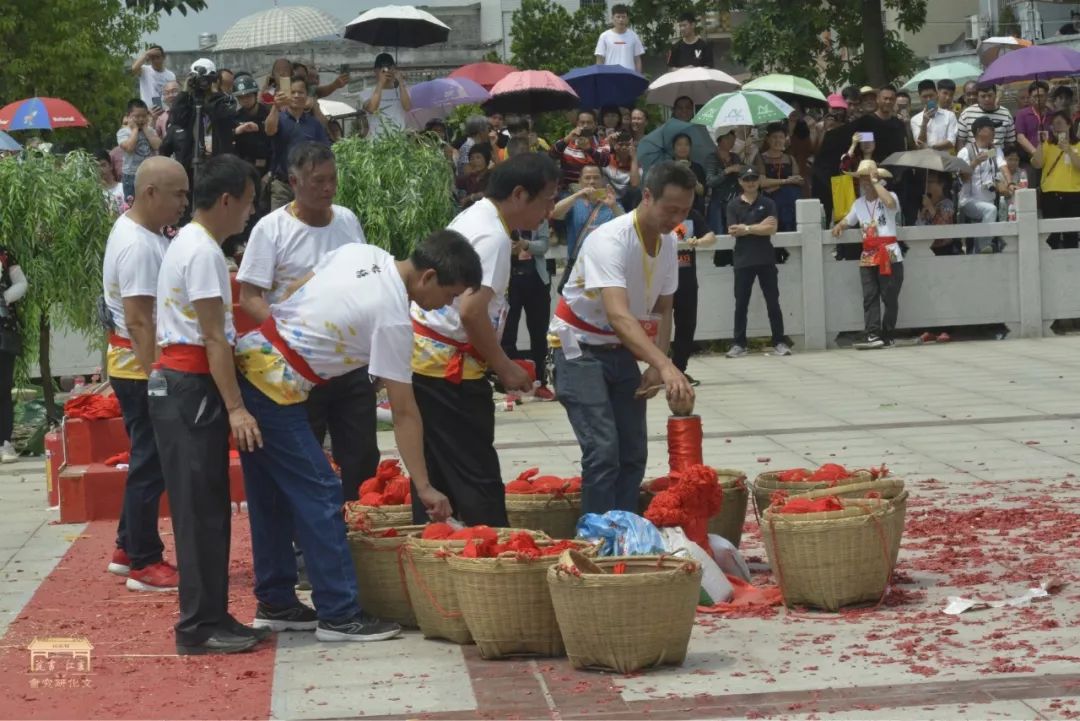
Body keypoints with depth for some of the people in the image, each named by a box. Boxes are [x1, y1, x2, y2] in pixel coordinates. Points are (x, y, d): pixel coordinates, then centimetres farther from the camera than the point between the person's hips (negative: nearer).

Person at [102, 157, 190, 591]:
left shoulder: (135, 230, 12)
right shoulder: (139, 246, -21)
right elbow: (138, 319, -25)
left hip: (141, 365, 11)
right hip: (142, 367, -11)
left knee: (147, 462, 18)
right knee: (150, 466, -4)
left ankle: (128, 549, 27)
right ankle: (144, 564, 2)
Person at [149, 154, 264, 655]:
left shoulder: (190, 243, 16)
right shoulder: (203, 252, -15)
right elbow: (213, 337, -19)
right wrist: (236, 407, -21)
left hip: (181, 387, 10)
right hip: (191, 389, -10)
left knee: (207, 510, 12)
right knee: (202, 511, -6)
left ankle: (209, 618, 17)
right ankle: (200, 627, -3)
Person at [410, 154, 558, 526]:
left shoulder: (470, 218, 14)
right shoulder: (493, 237, -16)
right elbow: (471, 311, -24)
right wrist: (504, 367, -13)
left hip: (423, 358, 10)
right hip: (449, 368, -10)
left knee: (433, 475, 14)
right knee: (477, 478, -5)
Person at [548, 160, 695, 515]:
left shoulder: (668, 243, -3)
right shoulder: (610, 240, -29)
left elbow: (663, 310, 8)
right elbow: (619, 316, -42)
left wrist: (656, 367, -8)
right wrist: (666, 366, -54)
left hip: (623, 350, 8)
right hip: (580, 349, -8)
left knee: (634, 452, 5)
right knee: (603, 451, -17)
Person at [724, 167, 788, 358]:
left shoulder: (768, 203, 4)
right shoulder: (733, 205, 4)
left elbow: (772, 229, -9)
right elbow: (733, 231, -7)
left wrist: (746, 228, -11)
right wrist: (760, 226, -8)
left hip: (766, 259, 0)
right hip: (743, 260, 0)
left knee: (773, 302, 2)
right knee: (741, 303, 2)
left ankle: (779, 342, 5)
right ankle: (739, 344, 7)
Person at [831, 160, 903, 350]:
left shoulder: (890, 196, -1)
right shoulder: (859, 204, 17)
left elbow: (890, 203, -27)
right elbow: (848, 221, 32)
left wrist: (876, 182, -17)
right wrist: (839, 226, 8)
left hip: (889, 255, -5)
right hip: (867, 257, 5)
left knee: (889, 297, -2)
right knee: (870, 297, -5)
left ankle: (887, 336, 5)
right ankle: (873, 335, -11)